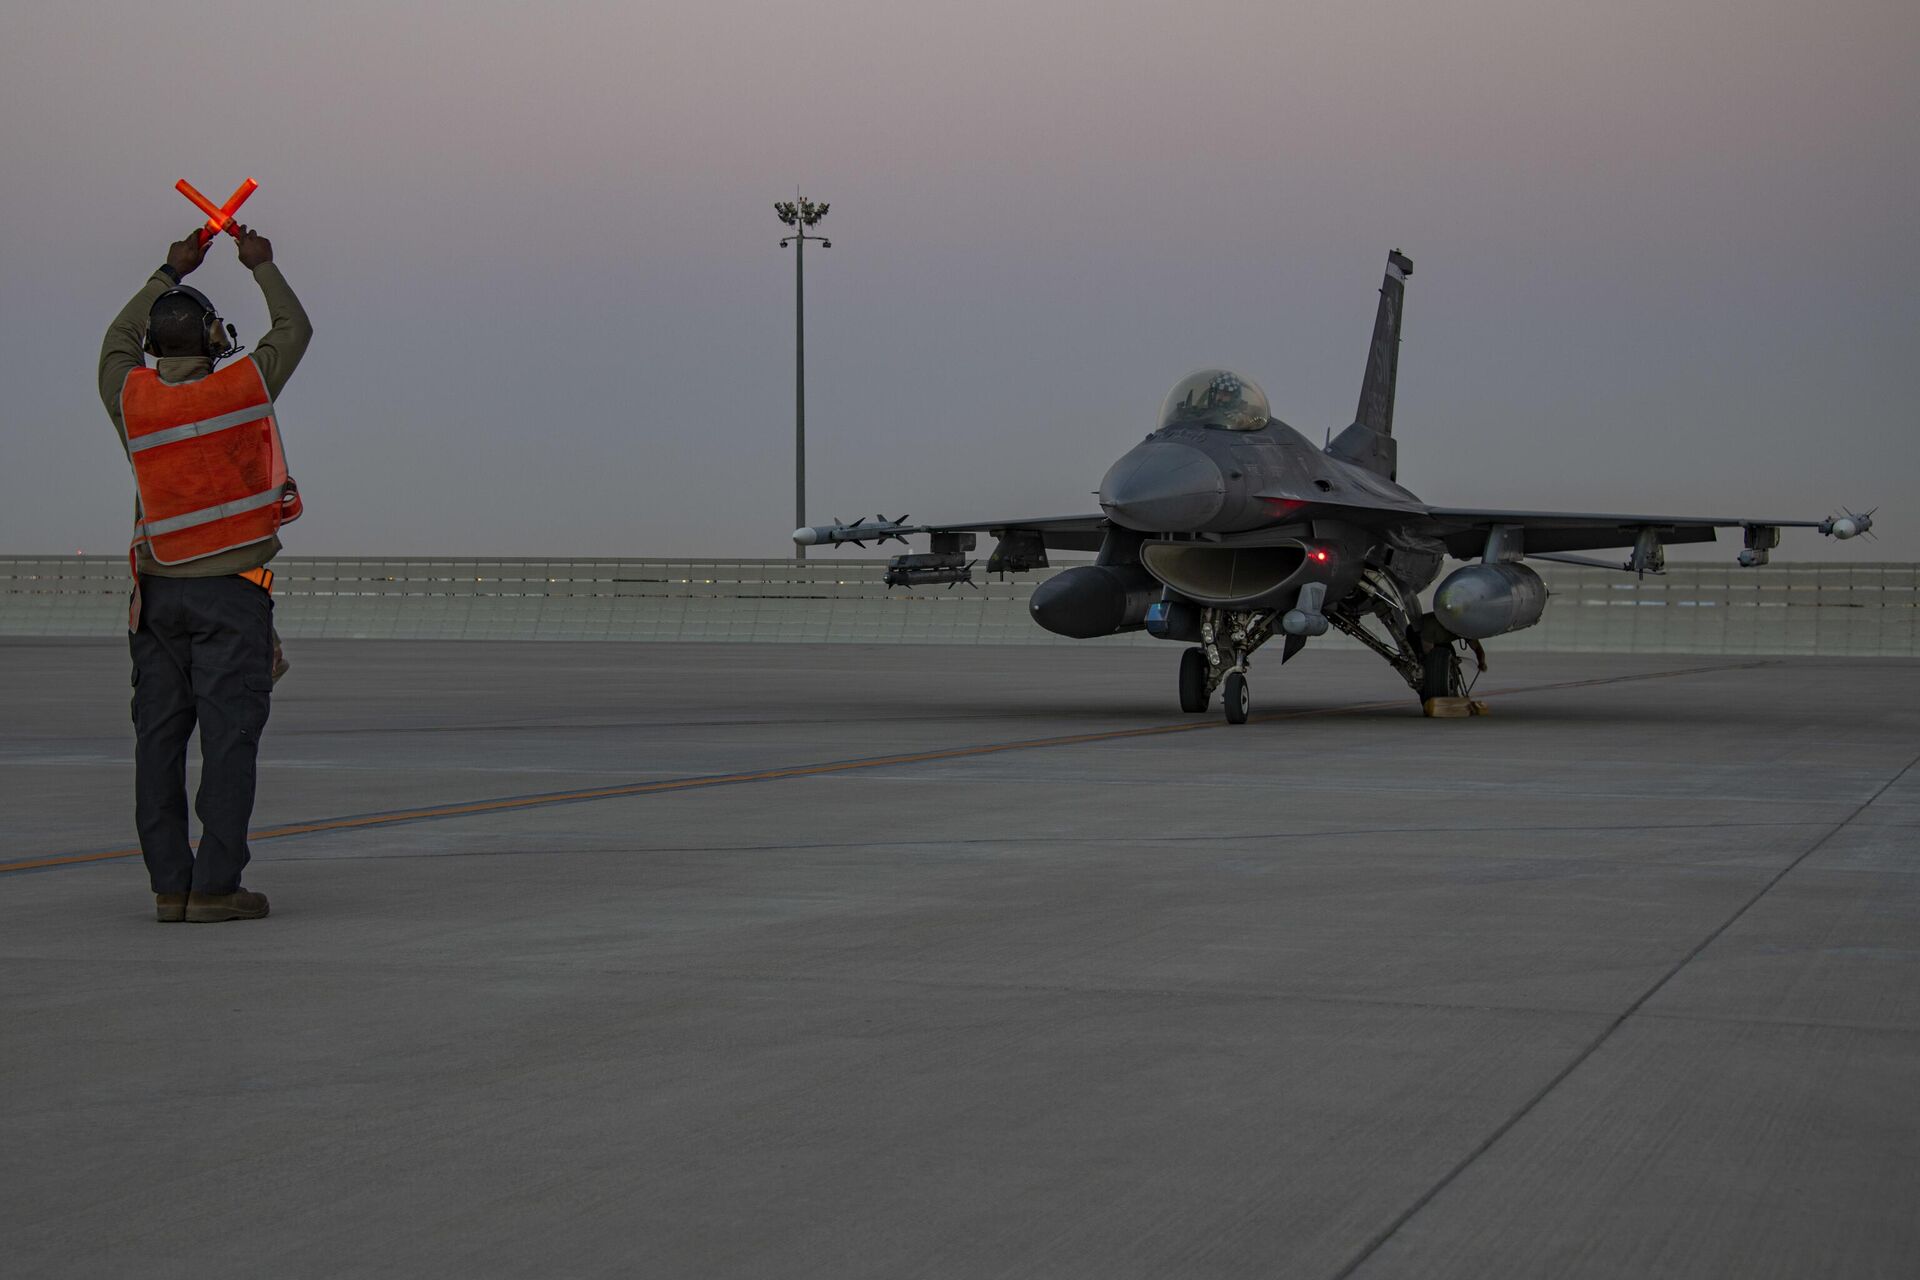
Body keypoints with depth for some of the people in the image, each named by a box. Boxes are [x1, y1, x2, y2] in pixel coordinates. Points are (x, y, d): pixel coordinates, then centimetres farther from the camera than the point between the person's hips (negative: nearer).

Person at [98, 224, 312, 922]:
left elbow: (119, 342, 23)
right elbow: (295, 331, 10)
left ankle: (170, 884, 4)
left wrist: (169, 274, 32)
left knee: (160, 740, 4)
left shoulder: (131, 396, -1)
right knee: (228, 738, -5)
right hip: (230, 590, -4)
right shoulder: (241, 387, -9)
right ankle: (215, 887, -9)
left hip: (160, 591, 4)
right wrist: (262, 266, 24)